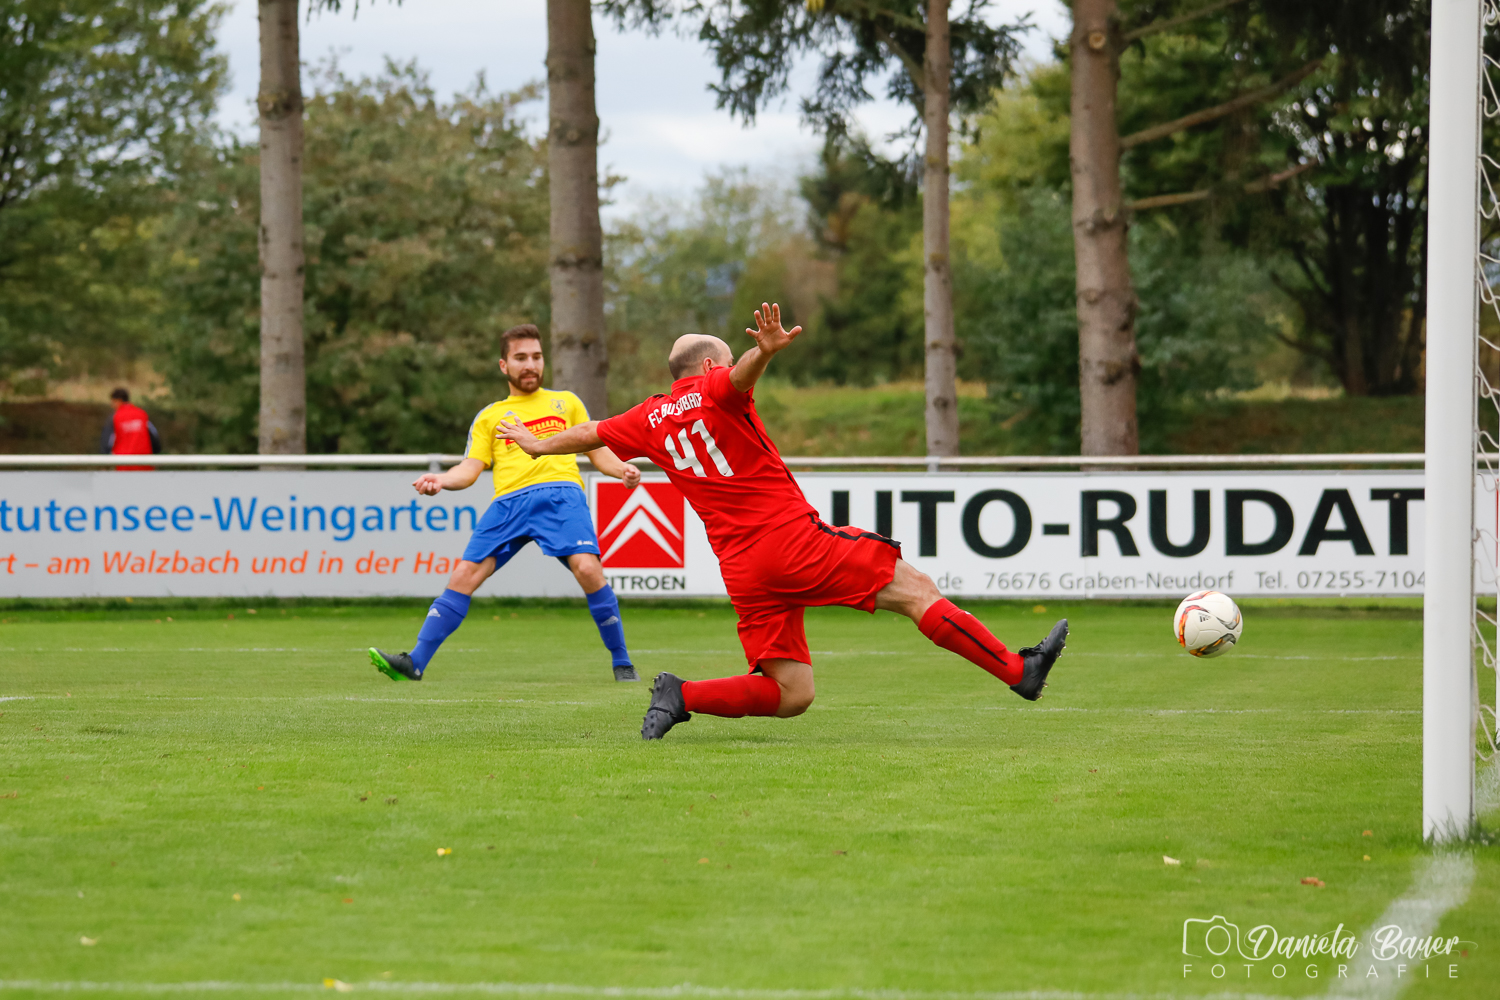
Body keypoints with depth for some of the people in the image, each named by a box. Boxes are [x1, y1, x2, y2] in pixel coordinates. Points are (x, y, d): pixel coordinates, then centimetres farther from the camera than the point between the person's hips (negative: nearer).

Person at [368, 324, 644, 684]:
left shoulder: (566, 402, 25)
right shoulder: (489, 417, 24)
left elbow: (598, 452, 23)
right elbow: (471, 468, 14)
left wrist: (623, 469, 1)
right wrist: (441, 479, -7)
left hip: (560, 493, -2)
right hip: (508, 502, 2)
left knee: (588, 569, -24)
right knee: (463, 577, -8)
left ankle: (622, 664, -10)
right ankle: (415, 662, -6)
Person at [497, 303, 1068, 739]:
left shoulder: (651, 420, 16)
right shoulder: (714, 391, 0)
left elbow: (588, 434, 32)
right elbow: (740, 373, -24)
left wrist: (537, 444, 50)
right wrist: (764, 352, -46)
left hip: (741, 569, 6)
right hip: (795, 538, -6)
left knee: (790, 695, 8)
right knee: (914, 589, -3)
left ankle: (683, 696, -8)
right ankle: (1018, 671, -9)